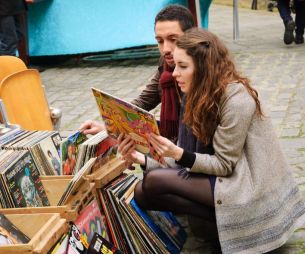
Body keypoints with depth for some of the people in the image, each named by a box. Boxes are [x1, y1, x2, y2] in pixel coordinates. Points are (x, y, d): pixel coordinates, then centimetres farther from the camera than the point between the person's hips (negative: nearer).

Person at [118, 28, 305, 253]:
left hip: (248, 188, -9)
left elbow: (224, 165, -17)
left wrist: (178, 154, -31)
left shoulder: (236, 99, -20)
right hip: (221, 179, 9)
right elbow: (187, 158, 1)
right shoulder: (197, 96, 5)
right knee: (142, 192, -2)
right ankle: (225, 218, -1)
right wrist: (143, 159, -14)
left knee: (155, 181, -20)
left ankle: (230, 221, -8)